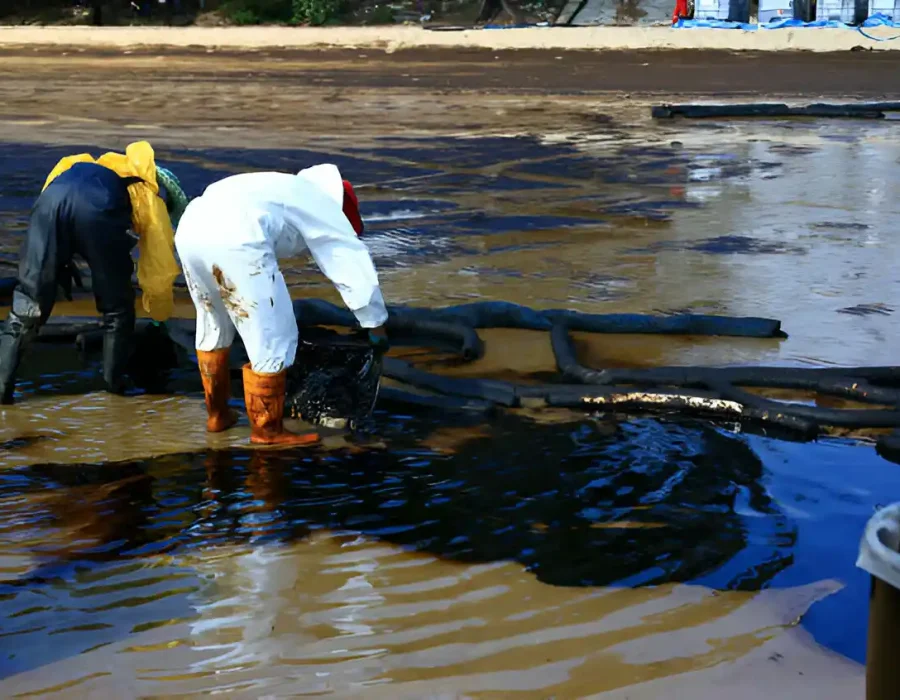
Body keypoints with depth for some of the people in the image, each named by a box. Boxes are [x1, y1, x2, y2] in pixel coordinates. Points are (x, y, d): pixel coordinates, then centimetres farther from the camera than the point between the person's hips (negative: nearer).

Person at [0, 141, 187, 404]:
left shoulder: (108, 167, 46)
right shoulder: (153, 199, 33)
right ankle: (114, 382, 23)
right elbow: (159, 272, 34)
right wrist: (160, 318, 50)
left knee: (28, 298, 11)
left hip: (52, 195, 4)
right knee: (116, 305, 19)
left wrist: (61, 261, 32)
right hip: (97, 207, -4)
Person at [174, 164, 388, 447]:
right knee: (272, 338, 5)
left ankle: (217, 413, 39)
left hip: (190, 229, 9)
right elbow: (356, 268, 21)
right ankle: (267, 430, 15)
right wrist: (376, 324, 33)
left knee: (213, 326, 28)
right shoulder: (324, 207, 19)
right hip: (235, 239, -9)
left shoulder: (287, 192, 40)